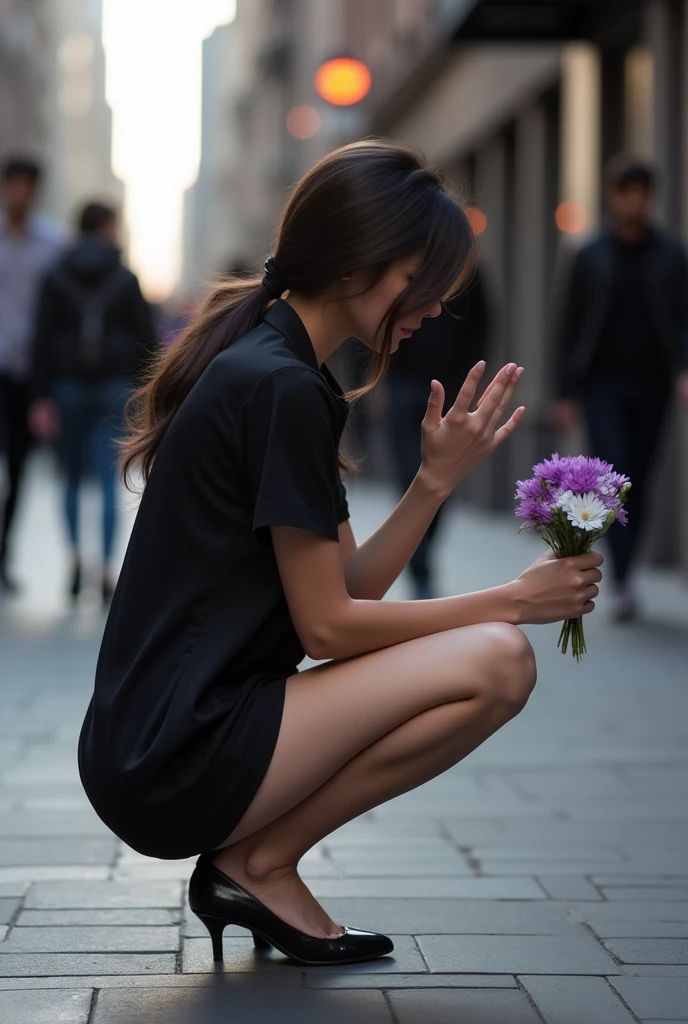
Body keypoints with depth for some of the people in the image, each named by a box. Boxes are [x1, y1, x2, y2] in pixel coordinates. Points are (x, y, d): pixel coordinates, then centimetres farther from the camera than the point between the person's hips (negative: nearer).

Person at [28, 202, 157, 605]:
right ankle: (107, 569, -5)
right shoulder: (126, 279, 0)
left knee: (74, 477, 15)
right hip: (114, 386, -1)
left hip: (68, 386, 1)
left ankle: (76, 554, -1)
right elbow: (146, 339, -1)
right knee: (109, 480, 0)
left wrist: (41, 398, -3)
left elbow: (44, 340, -3)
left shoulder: (57, 278, 2)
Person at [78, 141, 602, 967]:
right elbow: (327, 625, -14)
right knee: (496, 661, -16)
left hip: (155, 751, 10)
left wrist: (438, 476, 2)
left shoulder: (263, 366, 15)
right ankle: (258, 863, -4)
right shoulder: (282, 387, -15)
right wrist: (510, 601, -5)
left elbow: (346, 590, 13)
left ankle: (249, 865, 8)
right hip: (173, 762, -10)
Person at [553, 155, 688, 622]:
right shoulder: (591, 257, 5)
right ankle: (623, 585, -21)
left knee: (638, 485, 6)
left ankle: (622, 577, 20)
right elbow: (571, 326, 6)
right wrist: (566, 392, 2)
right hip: (603, 385, -1)